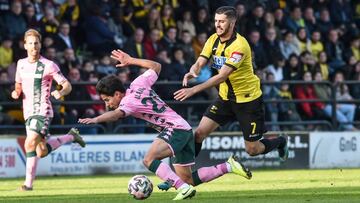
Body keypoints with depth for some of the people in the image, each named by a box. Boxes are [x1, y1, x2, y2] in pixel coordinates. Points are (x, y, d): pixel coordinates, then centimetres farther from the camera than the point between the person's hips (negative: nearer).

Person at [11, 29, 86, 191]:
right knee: (42, 152, 10)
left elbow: (67, 85, -5)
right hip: (28, 112, 7)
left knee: (30, 144, -22)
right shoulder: (21, 64, 10)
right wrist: (16, 93, 1)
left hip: (42, 111, -7)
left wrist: (61, 92, -27)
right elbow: (19, 85, 24)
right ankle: (71, 137, 34)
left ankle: (28, 183, -16)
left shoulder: (48, 65, -8)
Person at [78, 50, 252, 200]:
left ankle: (183, 188, -36)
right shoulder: (137, 85, 8)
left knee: (149, 159, -29)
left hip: (175, 129, -10)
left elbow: (117, 113, -37)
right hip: (185, 130, 10)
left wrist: (96, 120, -53)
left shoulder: (129, 101, -15)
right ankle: (228, 166, 17)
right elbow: (156, 66, 22)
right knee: (188, 179, 13)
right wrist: (131, 60, 27)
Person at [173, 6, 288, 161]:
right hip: (225, 97, 6)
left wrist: (194, 90, -38)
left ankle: (280, 142, 30)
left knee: (252, 150, 1)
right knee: (200, 133, -10)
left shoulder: (239, 45, -26)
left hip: (248, 98, -6)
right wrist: (192, 72, -32)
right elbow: (199, 63, -5)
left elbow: (222, 76, -32)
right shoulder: (213, 40, -2)